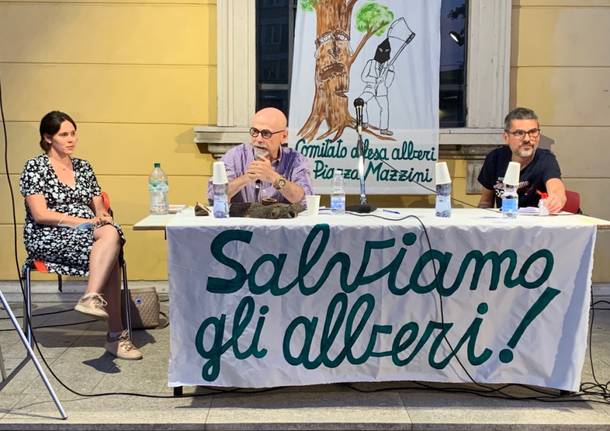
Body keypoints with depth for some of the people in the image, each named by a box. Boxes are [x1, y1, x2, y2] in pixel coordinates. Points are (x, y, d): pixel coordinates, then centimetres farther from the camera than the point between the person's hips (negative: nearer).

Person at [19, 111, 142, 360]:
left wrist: (102, 216, -7)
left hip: (86, 235, 5)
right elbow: (40, 214, -10)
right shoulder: (35, 168, 1)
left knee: (111, 233, -32)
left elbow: (99, 207, 19)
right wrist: (85, 222, -17)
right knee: (110, 246, -32)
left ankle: (92, 298, -37)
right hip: (49, 239, -5)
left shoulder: (83, 167, 18)